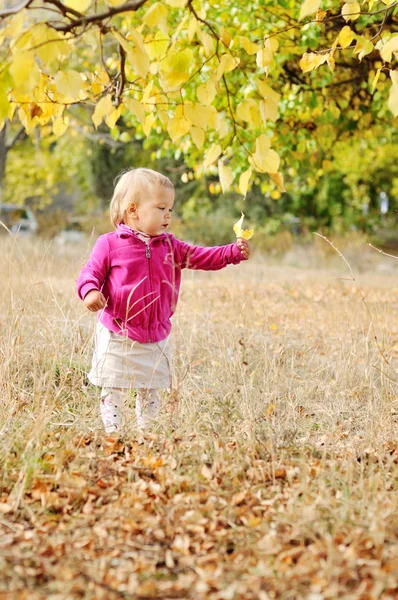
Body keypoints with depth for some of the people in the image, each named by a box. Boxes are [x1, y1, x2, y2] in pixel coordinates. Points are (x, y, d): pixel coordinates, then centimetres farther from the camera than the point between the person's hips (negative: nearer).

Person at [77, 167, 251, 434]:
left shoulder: (170, 246, 8)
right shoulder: (110, 244, -7)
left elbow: (203, 257, 7)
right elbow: (91, 272, -7)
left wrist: (234, 252, -7)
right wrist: (90, 291, -29)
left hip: (156, 338, 5)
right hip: (118, 336, -5)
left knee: (151, 392, 14)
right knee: (113, 392, 1)